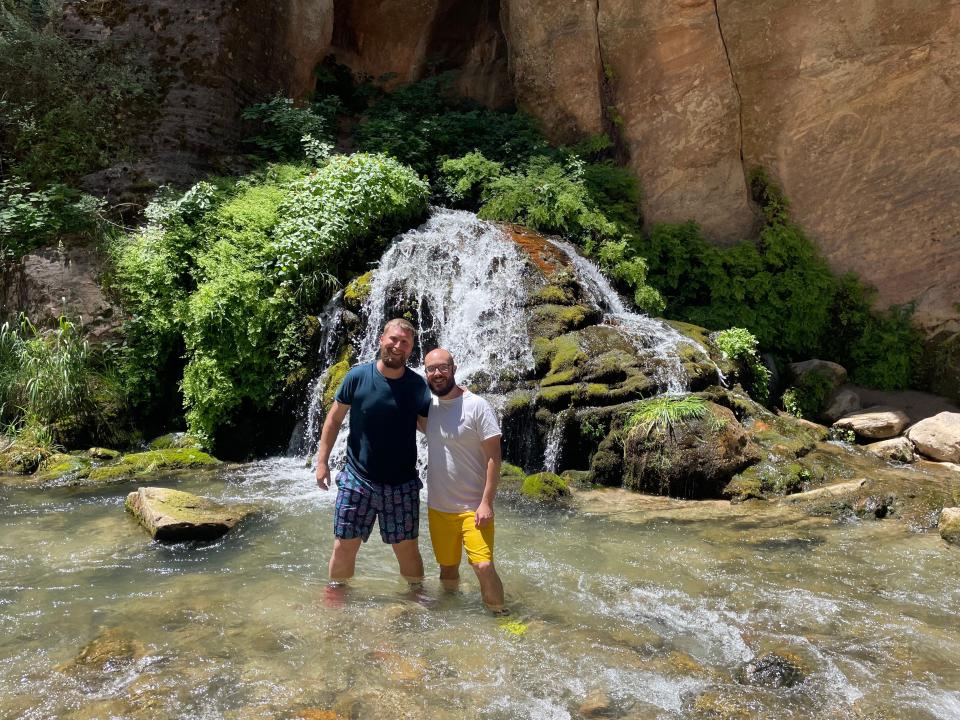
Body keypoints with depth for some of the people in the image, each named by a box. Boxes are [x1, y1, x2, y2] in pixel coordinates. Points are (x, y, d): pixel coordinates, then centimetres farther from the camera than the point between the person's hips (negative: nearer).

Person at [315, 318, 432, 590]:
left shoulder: (418, 385, -4)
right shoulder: (358, 376, -7)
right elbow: (334, 418, 2)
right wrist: (322, 460, 0)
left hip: (402, 485, 1)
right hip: (357, 479, 0)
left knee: (407, 548, 9)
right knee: (345, 546, 8)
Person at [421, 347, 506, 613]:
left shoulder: (476, 405, -13)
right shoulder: (430, 406, 4)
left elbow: (494, 456, -14)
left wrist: (486, 502, -18)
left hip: (473, 506, -5)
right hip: (438, 507, 5)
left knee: (484, 567, -13)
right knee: (448, 570, 16)